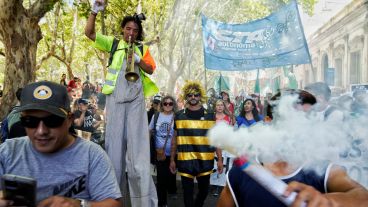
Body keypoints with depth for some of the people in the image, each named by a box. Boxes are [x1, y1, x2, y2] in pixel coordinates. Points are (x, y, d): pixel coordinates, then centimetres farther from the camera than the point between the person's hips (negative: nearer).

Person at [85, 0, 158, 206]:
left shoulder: (143, 48, 14)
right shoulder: (113, 43, 11)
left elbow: (151, 70, 8)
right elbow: (89, 33, 2)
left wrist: (138, 60, -8)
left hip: (135, 98, 0)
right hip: (115, 97, 0)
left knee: (137, 141, -3)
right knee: (115, 140, 4)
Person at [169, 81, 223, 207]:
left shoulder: (210, 116, 2)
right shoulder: (179, 116, 3)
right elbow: (175, 139, 8)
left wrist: (220, 159, 1)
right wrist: (172, 160, 7)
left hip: (205, 160, 1)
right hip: (185, 161, -1)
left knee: (204, 190, 14)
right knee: (188, 192, 6)